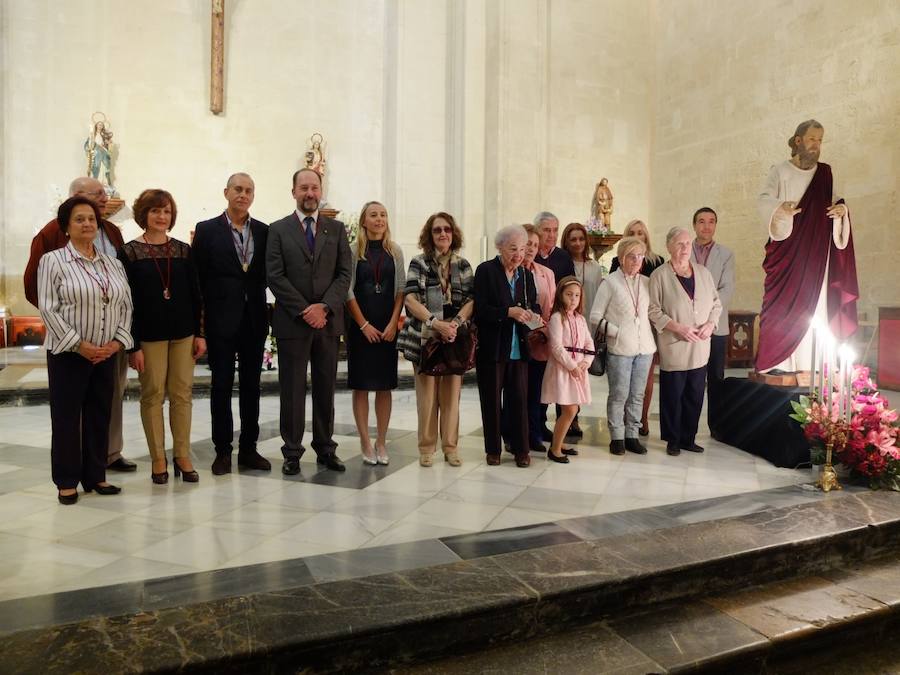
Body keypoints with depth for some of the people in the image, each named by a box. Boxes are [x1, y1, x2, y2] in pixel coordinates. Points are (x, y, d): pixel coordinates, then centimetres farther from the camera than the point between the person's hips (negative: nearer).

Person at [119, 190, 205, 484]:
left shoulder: (183, 250, 6)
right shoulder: (129, 252, -2)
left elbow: (195, 295, 8)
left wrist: (200, 333, 2)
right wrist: (133, 344, -8)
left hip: (183, 332, 3)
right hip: (149, 335, -2)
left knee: (182, 393, 5)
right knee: (152, 394, 4)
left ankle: (182, 455, 16)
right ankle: (158, 459, 15)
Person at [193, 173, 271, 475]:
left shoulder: (263, 231, 7)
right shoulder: (207, 230, 0)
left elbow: (268, 273, 9)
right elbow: (197, 276, -2)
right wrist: (198, 320, -6)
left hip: (254, 319, 3)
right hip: (221, 320, -3)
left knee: (251, 385, 9)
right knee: (221, 385, 5)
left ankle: (248, 449, 19)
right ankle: (223, 450, 16)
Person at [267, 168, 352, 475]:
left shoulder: (336, 228, 10)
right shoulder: (278, 229, 4)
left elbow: (344, 274, 3)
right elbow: (275, 276, -4)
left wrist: (324, 306, -11)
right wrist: (304, 311, -12)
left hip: (328, 320, 2)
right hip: (292, 321, -2)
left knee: (325, 388, 9)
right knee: (292, 389, 4)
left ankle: (325, 448, 20)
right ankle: (292, 452, 14)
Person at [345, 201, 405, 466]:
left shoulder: (395, 252, 7)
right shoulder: (354, 251, 1)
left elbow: (401, 290, 5)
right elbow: (348, 291, -3)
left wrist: (393, 323, -6)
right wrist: (364, 325, -9)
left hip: (388, 328, 2)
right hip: (360, 327, -2)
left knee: (385, 386, 4)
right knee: (361, 385, 1)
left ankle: (381, 442, 12)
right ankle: (365, 443, 8)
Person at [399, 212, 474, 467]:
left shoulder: (463, 265, 10)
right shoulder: (418, 263, 3)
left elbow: (471, 300, 4)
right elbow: (410, 299, -6)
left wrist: (455, 323, -13)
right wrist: (435, 322, -17)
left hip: (455, 337, 2)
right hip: (425, 336, -2)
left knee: (451, 393, 4)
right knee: (427, 393, 1)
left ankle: (450, 445, 15)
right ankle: (426, 446, 12)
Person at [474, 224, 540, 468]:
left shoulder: (526, 275, 10)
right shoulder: (485, 270, -5)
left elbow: (534, 305, 15)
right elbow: (480, 309, -11)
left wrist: (534, 315, -9)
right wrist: (509, 312, -24)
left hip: (518, 348, 4)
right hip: (491, 347, -3)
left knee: (519, 399, 5)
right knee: (491, 400, 8)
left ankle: (521, 449, 16)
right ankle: (492, 449, 20)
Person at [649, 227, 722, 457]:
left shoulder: (703, 272, 9)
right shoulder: (660, 275, -5)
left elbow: (716, 303, 14)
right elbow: (653, 310, -9)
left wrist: (711, 323, -4)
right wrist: (679, 328, -17)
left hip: (700, 348, 5)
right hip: (673, 347, -4)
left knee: (695, 395, 9)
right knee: (673, 396, 3)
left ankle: (688, 438, 23)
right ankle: (673, 440, 18)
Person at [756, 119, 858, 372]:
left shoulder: (825, 173, 13)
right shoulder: (780, 171, 2)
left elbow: (834, 202, 17)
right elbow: (764, 200, -9)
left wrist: (841, 209, -7)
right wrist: (780, 207, -29)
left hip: (816, 251, 4)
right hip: (787, 250, -4)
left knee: (814, 303, 1)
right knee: (783, 303, -7)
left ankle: (808, 364, 5)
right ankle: (777, 363, -3)